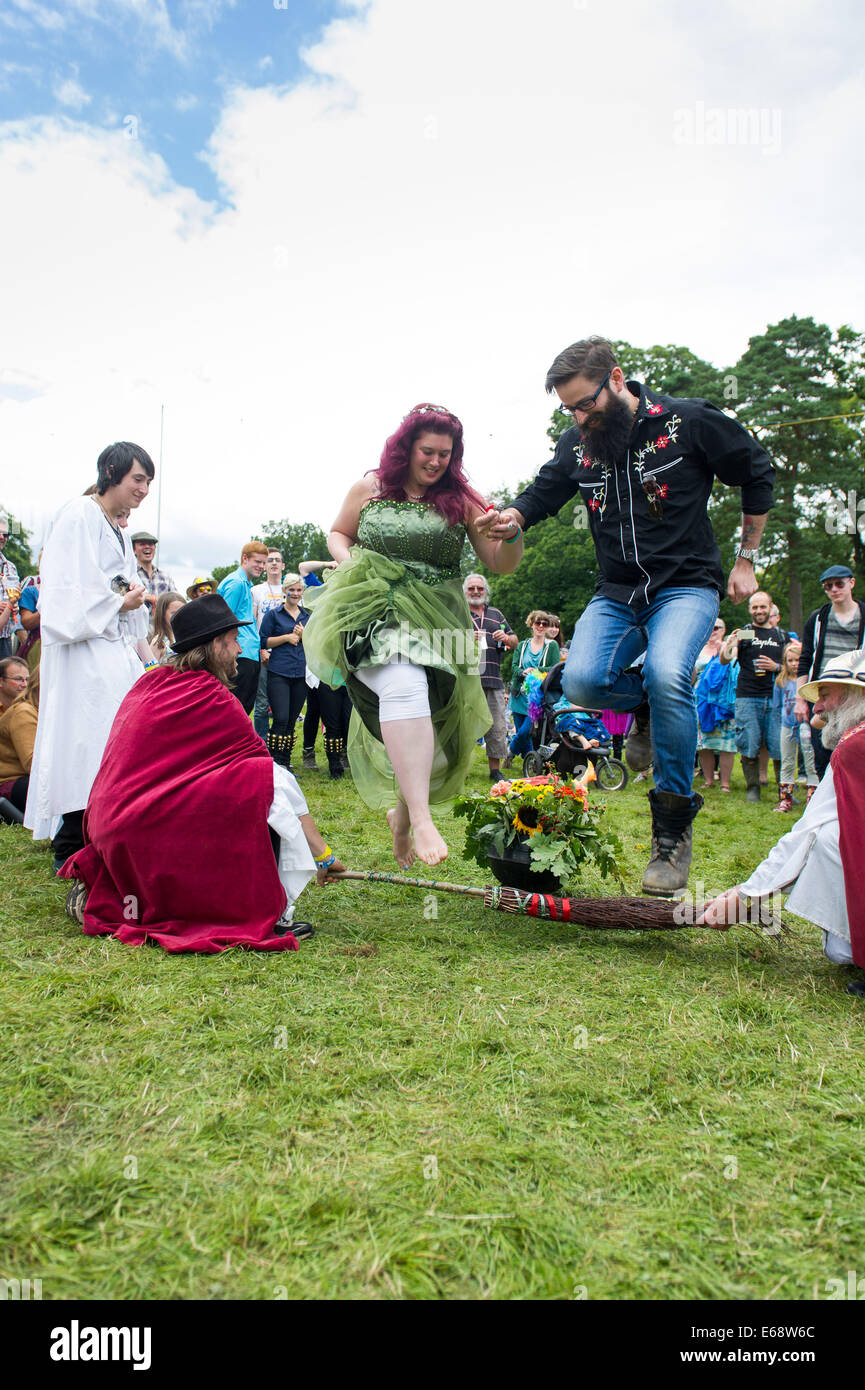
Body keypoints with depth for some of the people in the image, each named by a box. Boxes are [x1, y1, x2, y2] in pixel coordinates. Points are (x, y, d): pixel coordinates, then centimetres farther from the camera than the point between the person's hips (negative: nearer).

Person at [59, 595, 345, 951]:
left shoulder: (151, 682, 14)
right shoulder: (210, 697, -9)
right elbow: (272, 779, -7)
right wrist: (323, 853, -2)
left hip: (110, 828, 9)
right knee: (272, 782, -12)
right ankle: (269, 916, -12)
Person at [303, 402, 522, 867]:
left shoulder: (462, 500, 7)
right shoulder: (370, 488, 8)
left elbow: (501, 565, 5)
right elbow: (337, 534, 22)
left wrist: (512, 533, -16)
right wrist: (349, 562, 0)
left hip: (437, 621, 3)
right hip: (376, 614, -2)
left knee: (425, 730, 2)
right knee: (404, 686, -32)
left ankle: (399, 818, 30)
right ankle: (421, 819, -37)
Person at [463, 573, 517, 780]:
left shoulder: (496, 614, 21)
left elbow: (514, 642, 23)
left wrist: (507, 638, 0)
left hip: (493, 679, 4)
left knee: (497, 726, 3)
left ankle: (495, 769, 13)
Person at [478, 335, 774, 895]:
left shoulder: (690, 421, -7)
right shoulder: (578, 443, 4)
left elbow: (758, 475, 4)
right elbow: (543, 492, 13)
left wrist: (746, 560, 4)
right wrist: (513, 516, -13)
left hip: (686, 585, -4)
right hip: (617, 592, 4)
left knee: (666, 674, -33)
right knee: (582, 681, -24)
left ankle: (674, 828, -17)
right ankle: (647, 706, 14)